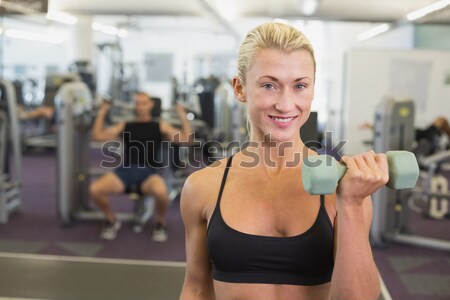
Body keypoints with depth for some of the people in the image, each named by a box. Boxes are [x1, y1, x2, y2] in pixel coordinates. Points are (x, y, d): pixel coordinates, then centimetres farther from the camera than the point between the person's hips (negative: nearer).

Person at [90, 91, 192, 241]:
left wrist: (183, 116, 3)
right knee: (95, 189, -26)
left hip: (148, 172, -2)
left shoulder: (160, 126, 16)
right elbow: (98, 136, 17)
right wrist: (101, 114, 16)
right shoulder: (125, 125, 21)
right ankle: (112, 220, 6)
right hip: (125, 170, 2)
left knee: (161, 191, -39)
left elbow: (185, 139, 6)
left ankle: (161, 223, -3)